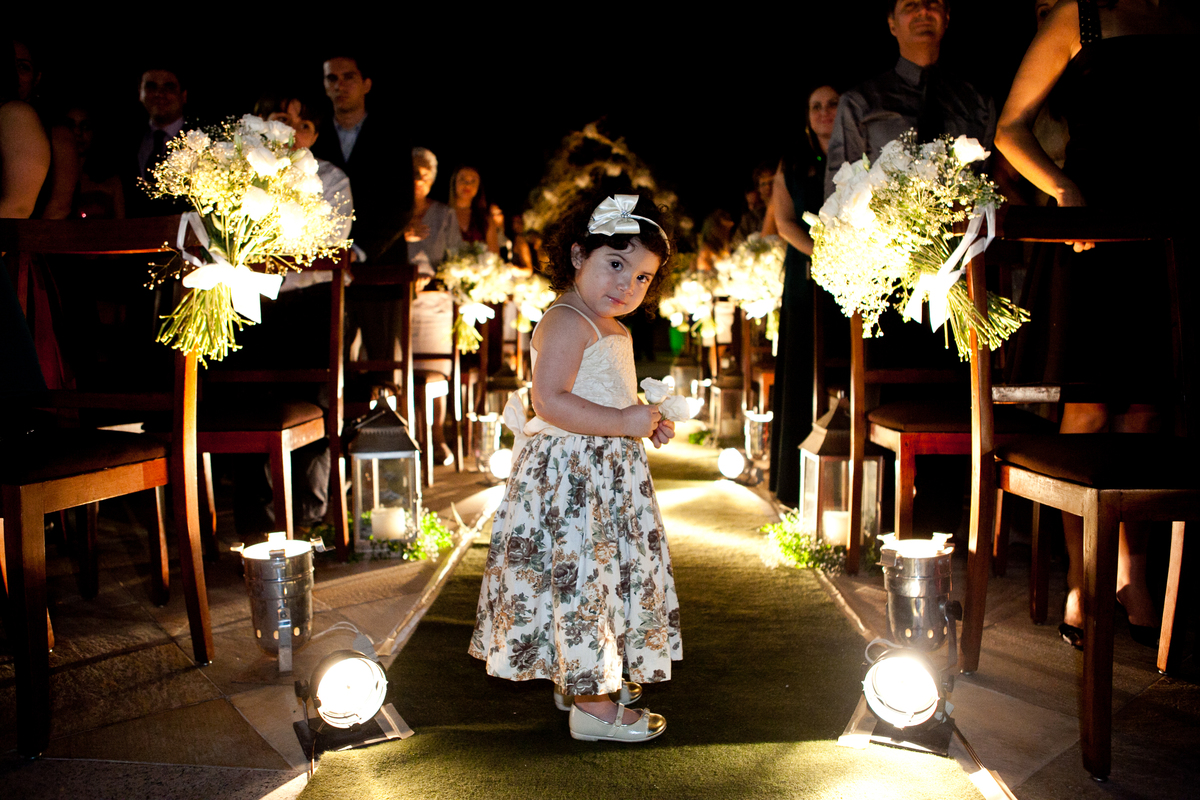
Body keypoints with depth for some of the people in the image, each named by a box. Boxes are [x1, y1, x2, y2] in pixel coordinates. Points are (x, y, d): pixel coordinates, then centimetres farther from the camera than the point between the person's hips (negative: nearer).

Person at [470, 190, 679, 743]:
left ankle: (579, 679, 34)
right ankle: (592, 706, 5)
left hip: (607, 475, 11)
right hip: (571, 474, -11)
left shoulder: (610, 330, 16)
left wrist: (645, 425, 13)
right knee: (579, 577, -4)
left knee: (603, 577, 19)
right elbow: (550, 402, -27)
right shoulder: (568, 322, -18)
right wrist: (623, 421, -25)